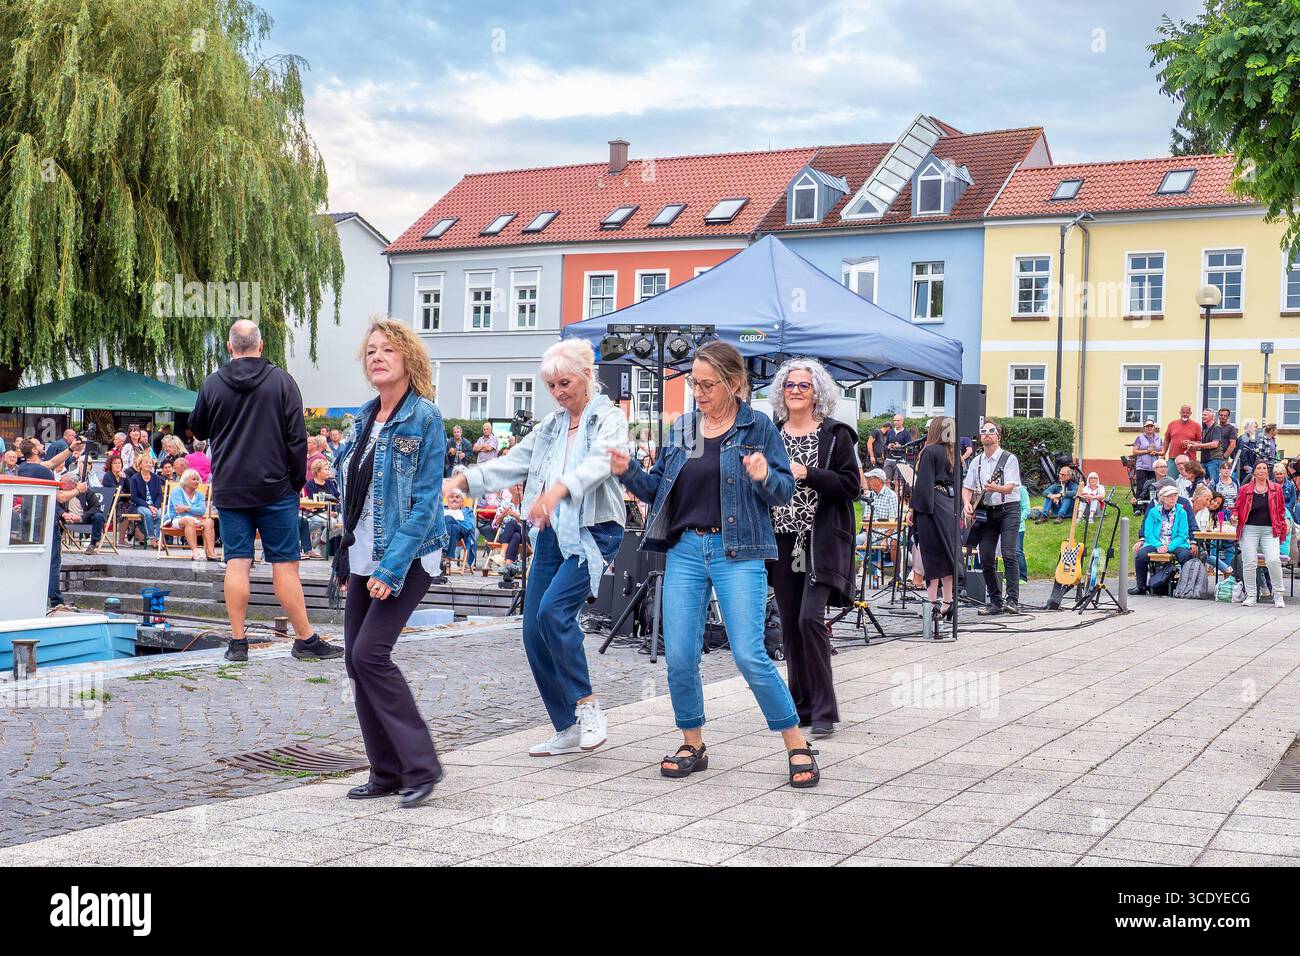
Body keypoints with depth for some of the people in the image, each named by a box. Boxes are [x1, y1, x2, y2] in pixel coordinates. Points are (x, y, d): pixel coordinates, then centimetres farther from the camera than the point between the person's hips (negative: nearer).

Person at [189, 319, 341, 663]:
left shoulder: (212, 384, 1)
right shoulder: (281, 381, -4)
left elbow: (198, 430, 16)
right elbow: (297, 437, -5)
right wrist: (297, 481, 3)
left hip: (229, 489, 2)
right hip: (274, 486, -2)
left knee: (237, 563, 4)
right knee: (285, 563, 1)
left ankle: (238, 642, 5)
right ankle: (305, 640, 6)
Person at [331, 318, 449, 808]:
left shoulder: (424, 418, -11)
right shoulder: (366, 417, 12)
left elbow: (425, 501, -15)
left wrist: (393, 566, -20)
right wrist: (346, 556, 13)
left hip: (406, 556, -8)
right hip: (364, 556, 8)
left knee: (370, 653, -16)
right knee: (356, 657, 5)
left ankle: (420, 765, -5)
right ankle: (386, 772, 15)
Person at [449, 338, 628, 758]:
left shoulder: (609, 419, -4)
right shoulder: (550, 426, 17)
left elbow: (599, 463, -23)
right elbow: (512, 463, 16)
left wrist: (558, 489, -42)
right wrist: (463, 479, 0)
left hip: (592, 533, -7)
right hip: (551, 535, 7)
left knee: (553, 610, -25)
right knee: (534, 632, 2)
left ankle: (588, 707, -9)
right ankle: (568, 730, 13)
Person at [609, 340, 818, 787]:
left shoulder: (758, 427, 0)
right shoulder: (681, 429, 11)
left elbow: (786, 490, -1)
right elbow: (657, 488, 17)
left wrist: (765, 478, -22)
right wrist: (628, 471, -2)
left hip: (738, 553, -4)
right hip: (685, 550, 4)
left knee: (750, 656, -10)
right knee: (678, 658, 0)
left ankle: (798, 746, 4)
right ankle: (692, 745, 20)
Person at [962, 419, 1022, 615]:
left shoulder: (1009, 459, -4)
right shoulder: (977, 462, 13)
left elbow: (1009, 487, -15)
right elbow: (967, 488, 16)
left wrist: (995, 488, -36)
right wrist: (967, 504, -5)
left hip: (1008, 510, -5)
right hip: (985, 511, 6)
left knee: (1008, 553, -18)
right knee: (986, 559, 0)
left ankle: (1013, 600, -19)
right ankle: (995, 602, 8)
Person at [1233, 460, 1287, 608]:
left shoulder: (1276, 488, 10)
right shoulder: (1245, 489, 8)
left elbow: (1281, 510, 12)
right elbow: (1238, 508, 14)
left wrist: (1282, 529, 6)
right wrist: (1235, 517, -7)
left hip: (1270, 530, 0)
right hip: (1250, 530, 1)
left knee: (1274, 560, -14)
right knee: (1249, 562, -3)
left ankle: (1278, 596, -1)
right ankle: (1251, 596, 9)